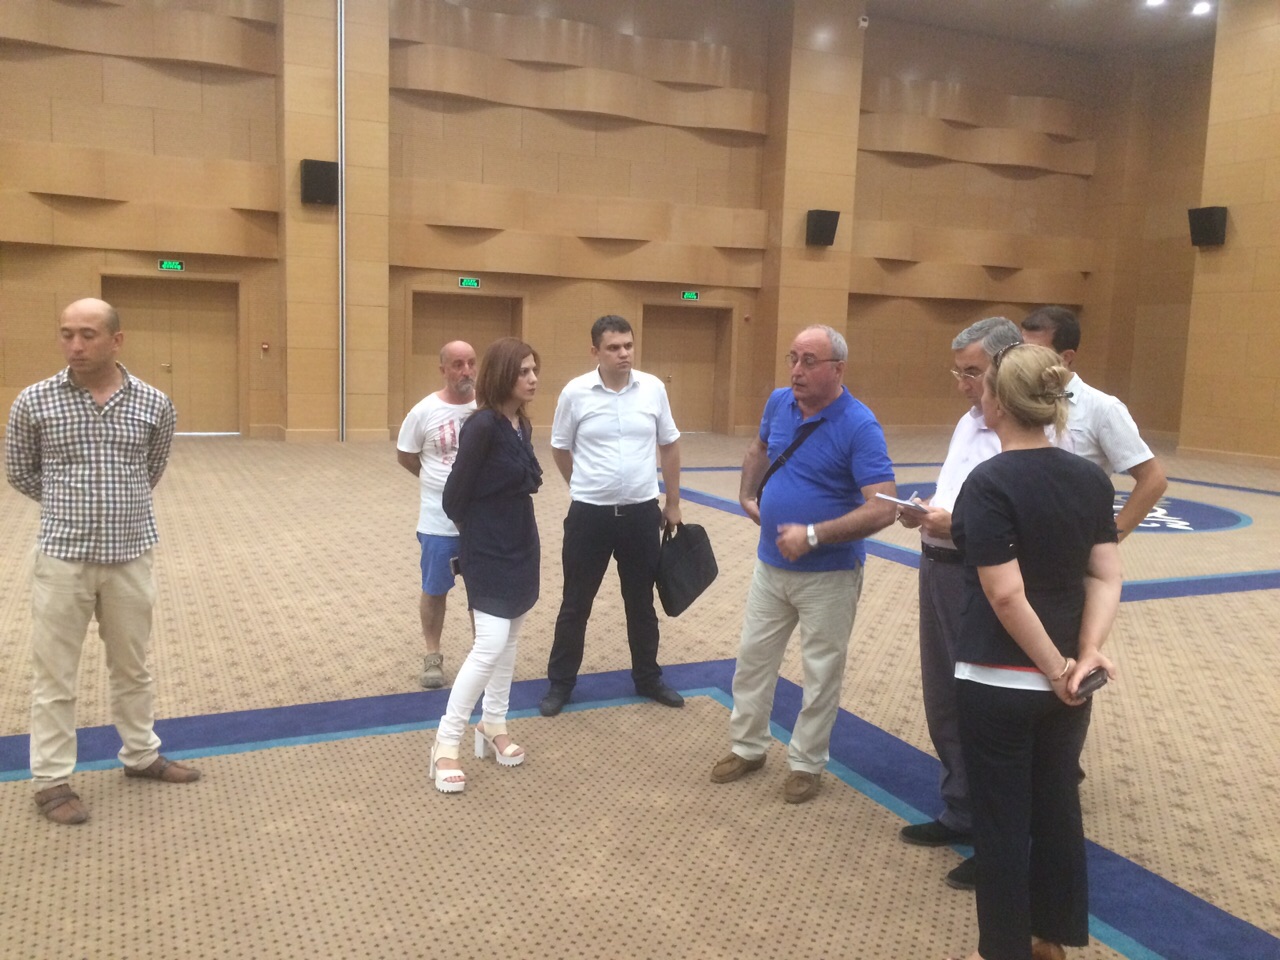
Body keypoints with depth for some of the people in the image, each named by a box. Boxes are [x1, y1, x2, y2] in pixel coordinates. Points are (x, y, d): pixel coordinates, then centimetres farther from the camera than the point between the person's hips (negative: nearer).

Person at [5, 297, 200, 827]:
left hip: (130, 555, 2)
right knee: (54, 674, 7)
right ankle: (51, 779, 21)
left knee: (132, 666, 17)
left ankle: (141, 754, 34)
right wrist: (68, 506, 11)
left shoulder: (154, 404, -3)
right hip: (63, 557, -1)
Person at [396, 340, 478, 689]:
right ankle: (433, 656, 27)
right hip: (439, 519, -1)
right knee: (435, 589, 10)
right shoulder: (425, 411, -9)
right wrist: (438, 481, 4)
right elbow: (404, 456, 4)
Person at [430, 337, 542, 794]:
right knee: (490, 646, -10)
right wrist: (479, 535, 1)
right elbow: (453, 498, -15)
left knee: (509, 641, 15)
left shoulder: (522, 424, 5)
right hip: (489, 554, -8)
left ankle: (493, 727, 30)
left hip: (522, 549, 8)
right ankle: (445, 744, 3)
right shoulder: (482, 426, -20)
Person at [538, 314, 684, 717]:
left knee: (641, 600, 16)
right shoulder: (575, 392, -8)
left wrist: (673, 503, 10)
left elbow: (669, 446, 8)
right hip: (589, 514, -2)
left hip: (642, 512, 2)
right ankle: (560, 683, 23)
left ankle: (648, 678, 32)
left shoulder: (653, 388, -2)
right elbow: (560, 449, 5)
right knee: (576, 602, 8)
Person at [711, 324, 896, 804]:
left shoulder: (860, 426, -21)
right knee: (752, 657, 16)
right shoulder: (779, 402, -2)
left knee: (821, 672, 9)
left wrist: (813, 535, -29)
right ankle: (747, 746, 35)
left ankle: (806, 762, 28)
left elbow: (883, 509, -27)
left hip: (829, 575, -6)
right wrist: (747, 495, 6)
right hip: (771, 564, 6)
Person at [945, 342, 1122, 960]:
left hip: (998, 681, -6)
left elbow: (1006, 595, -22)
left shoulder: (989, 482, -19)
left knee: (1001, 819, 9)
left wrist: (1054, 667, -13)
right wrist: (1087, 652, -8)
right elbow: (1107, 576, -2)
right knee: (1058, 805, 20)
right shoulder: (1091, 479, 1)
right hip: (1066, 682, 6)